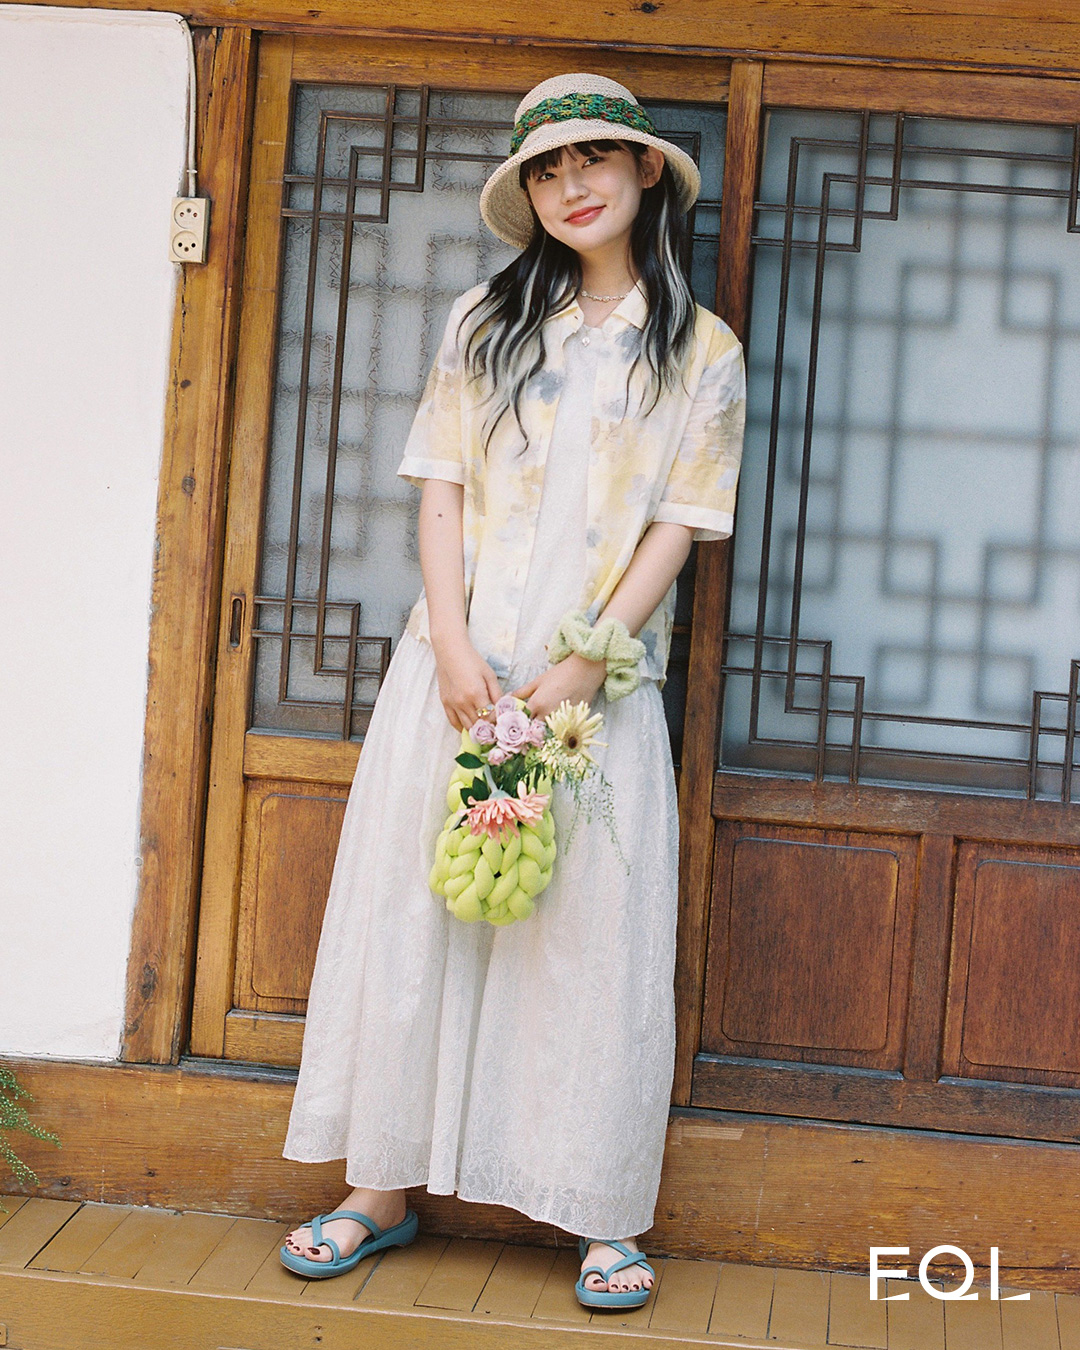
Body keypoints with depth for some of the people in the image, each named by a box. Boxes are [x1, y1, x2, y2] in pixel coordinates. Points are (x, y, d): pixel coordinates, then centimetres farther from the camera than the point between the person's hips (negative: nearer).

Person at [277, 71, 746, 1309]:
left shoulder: (702, 354, 5)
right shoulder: (484, 323, 10)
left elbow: (677, 525, -1)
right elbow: (441, 490, 5)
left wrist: (587, 663, -13)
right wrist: (453, 647, -9)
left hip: (599, 681, -2)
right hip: (459, 662, 2)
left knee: (596, 932, -2)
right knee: (411, 909, 3)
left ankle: (602, 1216, 8)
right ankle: (382, 1189, 13)